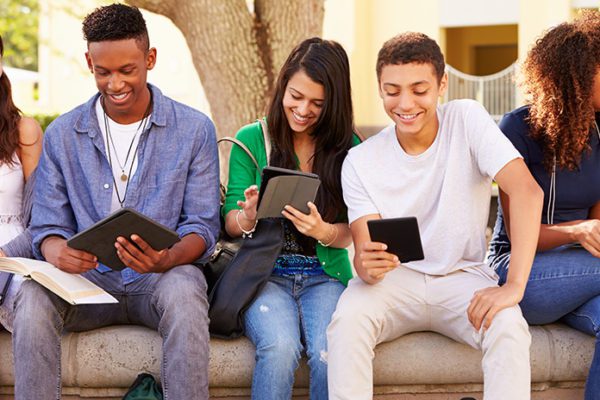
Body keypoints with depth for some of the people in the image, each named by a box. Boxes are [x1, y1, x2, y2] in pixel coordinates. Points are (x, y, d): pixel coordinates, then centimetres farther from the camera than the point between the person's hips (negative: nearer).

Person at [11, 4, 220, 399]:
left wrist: (166, 260, -23)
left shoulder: (194, 130, 4)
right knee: (33, 294, -31)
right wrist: (56, 251, -19)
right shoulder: (63, 134, 9)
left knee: (184, 290, -37)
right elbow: (47, 225, 8)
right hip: (88, 279, 2)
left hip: (158, 279, -1)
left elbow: (203, 226, 1)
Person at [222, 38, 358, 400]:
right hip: (265, 272, 0)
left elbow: (350, 231, 3)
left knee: (330, 353, -31)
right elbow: (231, 222, 5)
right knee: (280, 347, -32)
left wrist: (323, 232, -20)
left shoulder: (349, 148, 4)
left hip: (326, 275, 0)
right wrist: (248, 218, -20)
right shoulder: (252, 139, 4)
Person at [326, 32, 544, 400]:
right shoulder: (360, 162, -4)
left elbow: (527, 191, -21)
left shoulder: (467, 119, -10)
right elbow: (364, 250, -10)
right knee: (347, 320, -31)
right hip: (395, 279, 1)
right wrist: (367, 265, -37)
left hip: (464, 275, -1)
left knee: (509, 328, -33)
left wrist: (514, 286, -31)